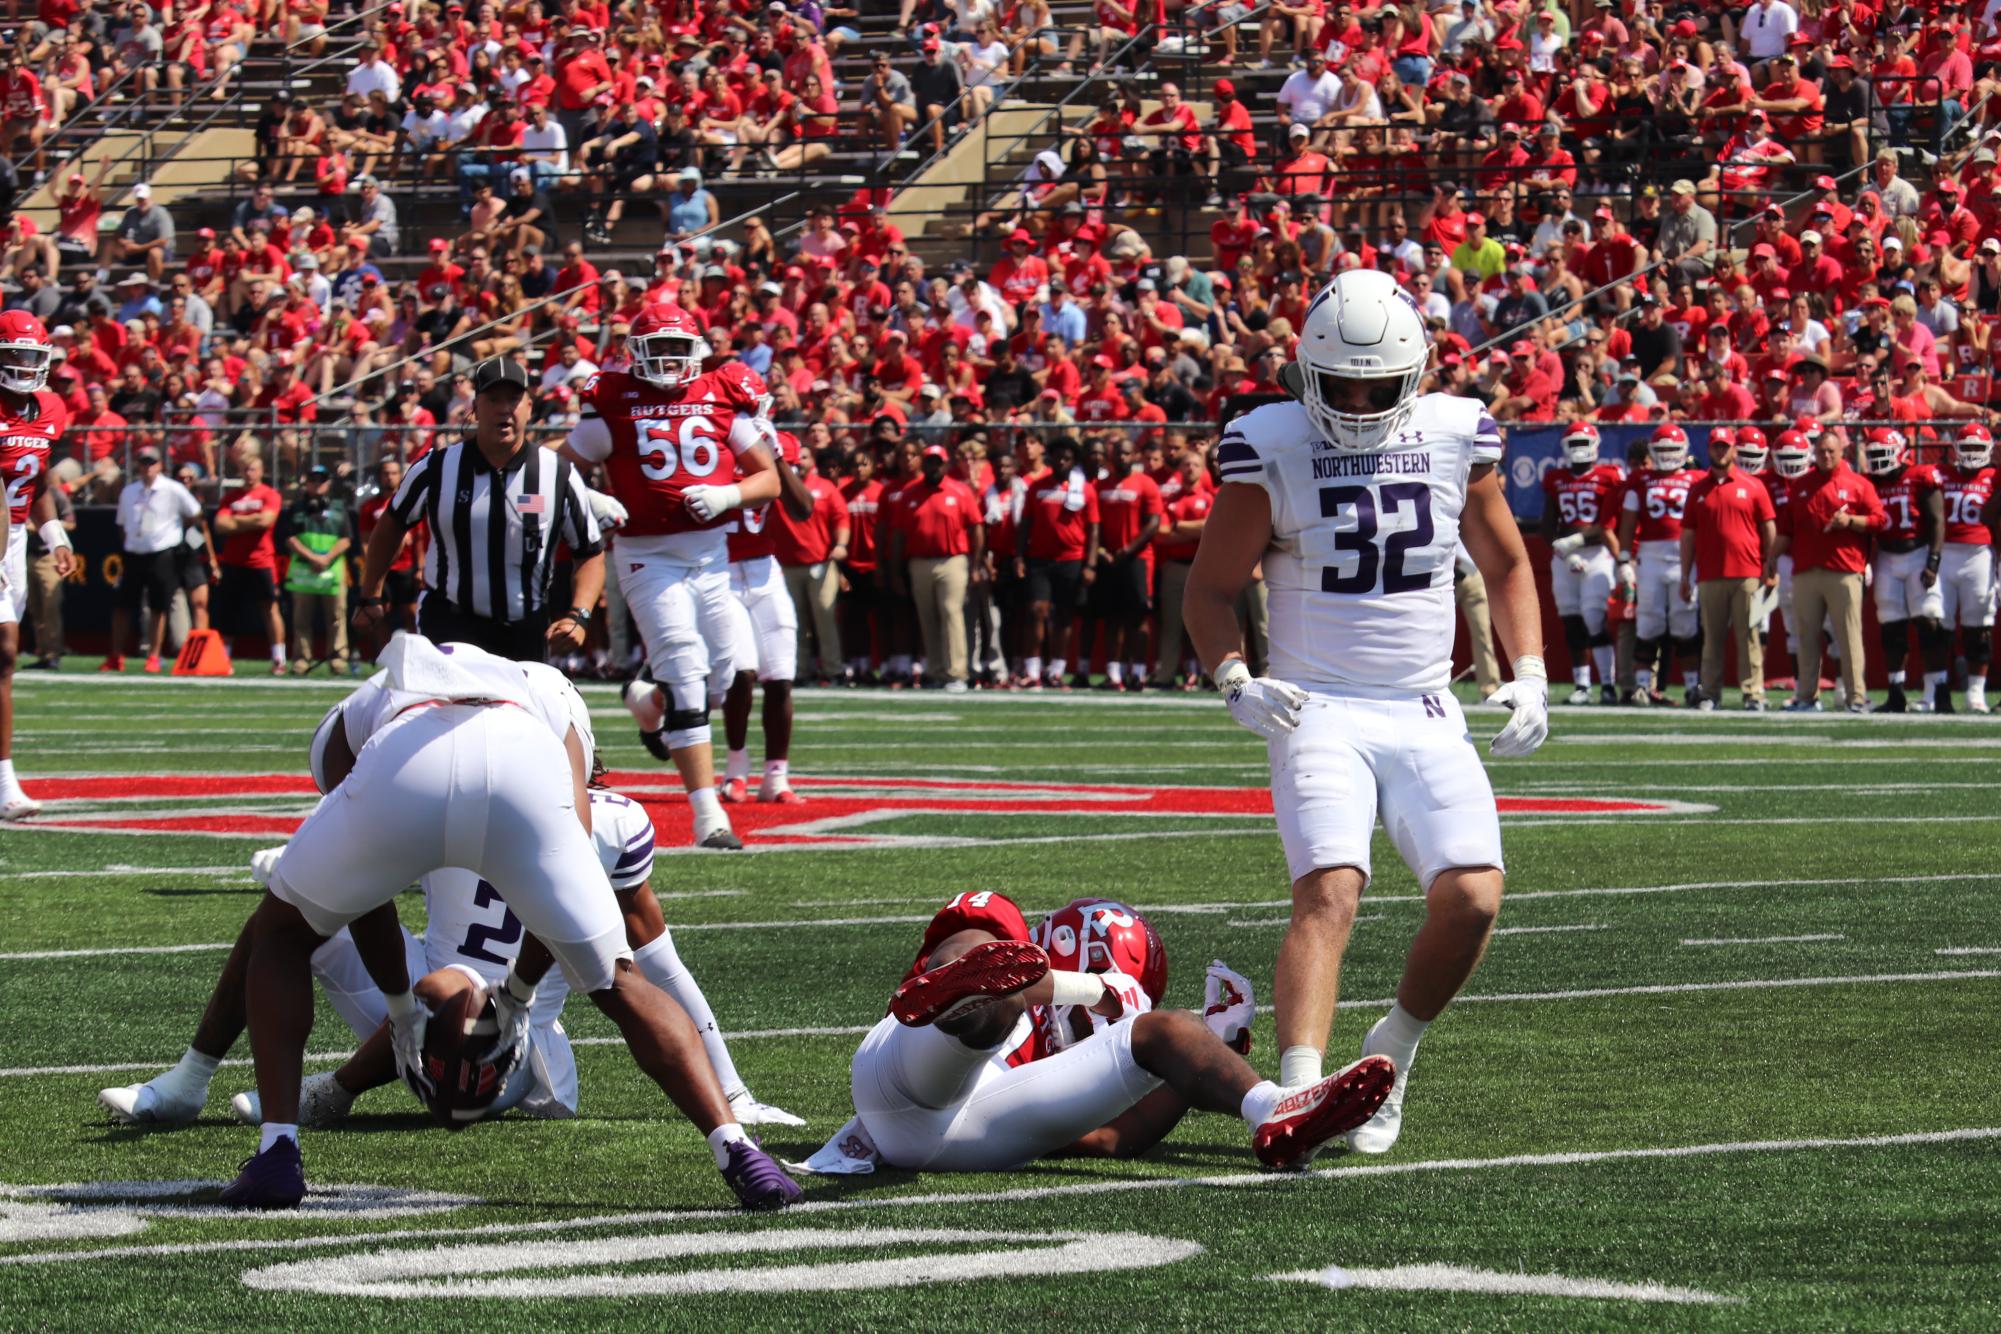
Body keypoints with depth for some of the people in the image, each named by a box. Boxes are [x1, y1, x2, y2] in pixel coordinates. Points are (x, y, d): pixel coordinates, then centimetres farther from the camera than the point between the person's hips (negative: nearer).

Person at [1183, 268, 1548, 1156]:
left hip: (1426, 716, 3)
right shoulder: (1271, 449, -4)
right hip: (1318, 711, -3)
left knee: (1471, 899, -14)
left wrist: (1529, 674, 5)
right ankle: (1299, 1092, -35)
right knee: (1328, 891, -24)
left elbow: (1505, 565, 19)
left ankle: (1392, 1050, 12)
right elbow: (1210, 589, 4)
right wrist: (1235, 680, -15)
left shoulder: (1456, 437, 4)